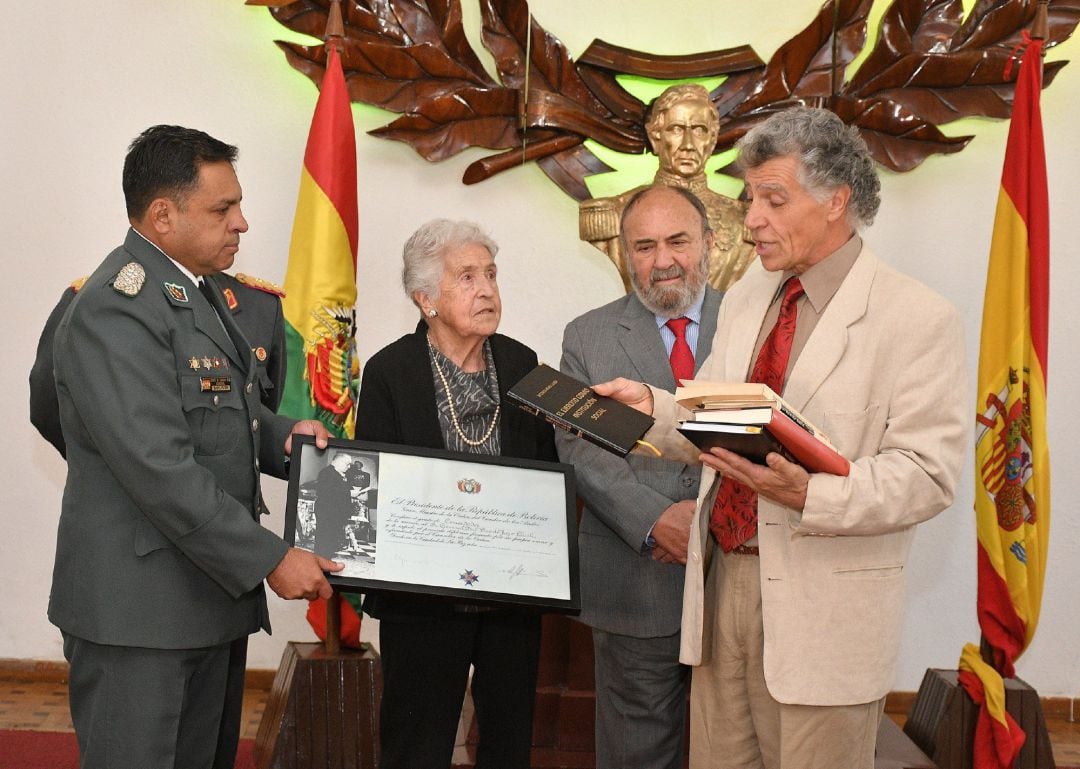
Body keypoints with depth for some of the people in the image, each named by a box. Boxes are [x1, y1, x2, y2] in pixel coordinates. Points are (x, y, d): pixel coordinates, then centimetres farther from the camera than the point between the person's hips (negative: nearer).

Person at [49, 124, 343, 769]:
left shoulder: (201, 289, 14)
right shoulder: (116, 309, -19)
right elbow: (160, 473, -24)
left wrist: (278, 433, 4)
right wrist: (271, 559, -20)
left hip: (213, 592, 9)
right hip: (138, 612, -9)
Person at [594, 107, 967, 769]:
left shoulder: (919, 318, -9)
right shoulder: (745, 299, 13)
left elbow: (927, 472, -15)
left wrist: (810, 495, -28)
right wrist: (654, 407, -3)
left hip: (823, 609, -6)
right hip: (721, 584, 6)